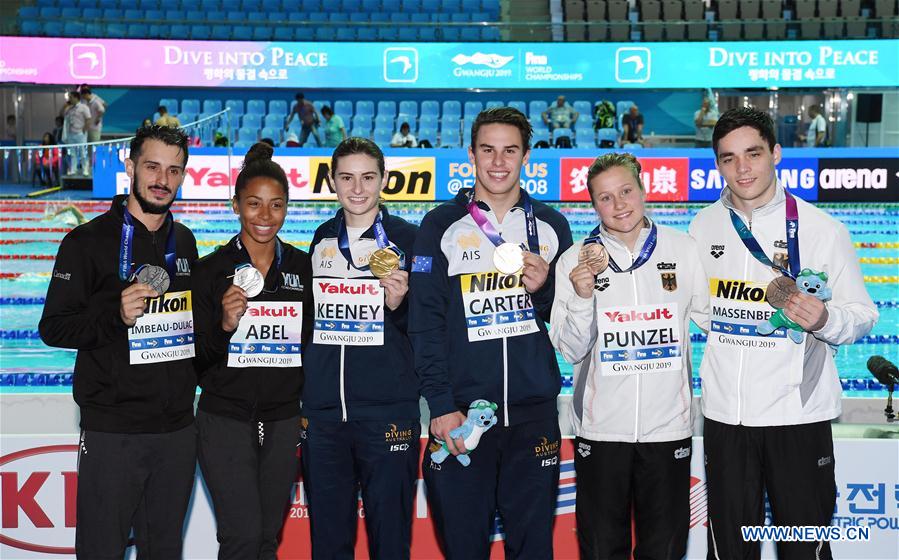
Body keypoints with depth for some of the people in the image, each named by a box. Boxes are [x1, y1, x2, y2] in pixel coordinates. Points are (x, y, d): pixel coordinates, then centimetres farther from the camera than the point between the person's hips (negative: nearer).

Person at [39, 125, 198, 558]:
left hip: (177, 427, 5)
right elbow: (53, 327, -9)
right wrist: (117, 315, -24)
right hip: (112, 429, -5)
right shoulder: (89, 241, -6)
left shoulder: (184, 242, 12)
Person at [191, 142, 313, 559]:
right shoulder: (211, 270, -4)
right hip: (225, 420, -3)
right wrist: (224, 324, -21)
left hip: (284, 422, 3)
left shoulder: (302, 267, 4)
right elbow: (196, 358, -4)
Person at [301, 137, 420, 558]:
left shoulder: (407, 238, -2)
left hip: (388, 411, -4)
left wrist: (398, 304, -21)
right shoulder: (322, 239, 11)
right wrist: (299, 401, 17)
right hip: (322, 412, 4)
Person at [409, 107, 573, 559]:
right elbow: (425, 322, -3)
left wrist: (544, 289, -9)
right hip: (460, 412, -1)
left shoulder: (550, 226, 10)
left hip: (534, 412, 2)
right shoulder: (441, 225, 3)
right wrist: (441, 405, -10)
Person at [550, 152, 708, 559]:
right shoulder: (575, 261, -3)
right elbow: (571, 351, -5)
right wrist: (582, 297, -21)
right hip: (600, 428, 0)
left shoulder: (684, 250, 0)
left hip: (669, 425, 1)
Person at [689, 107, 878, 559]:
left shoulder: (822, 229, -8)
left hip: (798, 415, -3)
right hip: (724, 414, 4)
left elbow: (862, 315, -6)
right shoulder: (704, 225, 4)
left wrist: (823, 320, -25)